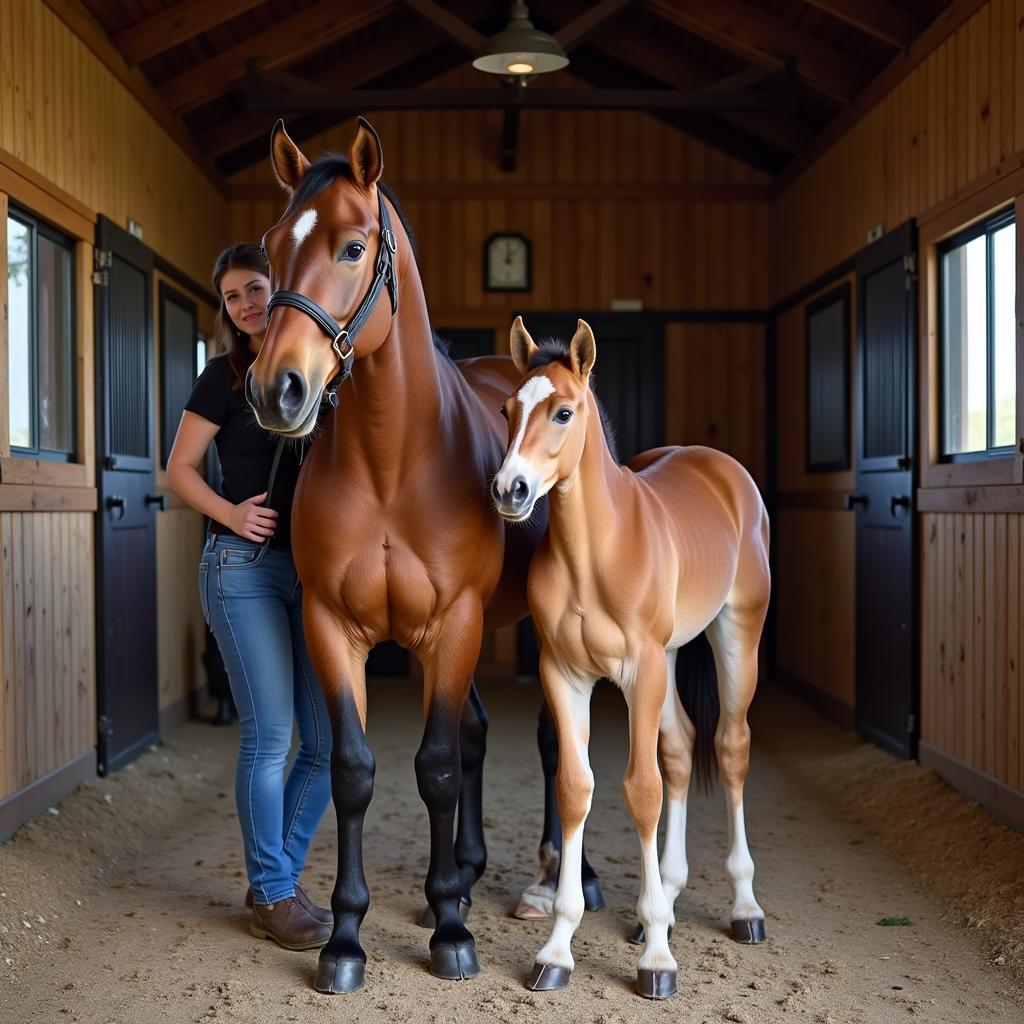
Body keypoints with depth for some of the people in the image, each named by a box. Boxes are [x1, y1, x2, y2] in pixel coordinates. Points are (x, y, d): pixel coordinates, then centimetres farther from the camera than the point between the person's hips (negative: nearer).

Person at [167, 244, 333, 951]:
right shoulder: (226, 377, -1)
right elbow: (180, 467, 2)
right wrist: (231, 514, -14)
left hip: (314, 569, 5)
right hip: (246, 567, -5)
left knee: (331, 744, 5)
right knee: (270, 736, -4)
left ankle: (278, 877, 22)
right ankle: (272, 896, 11)